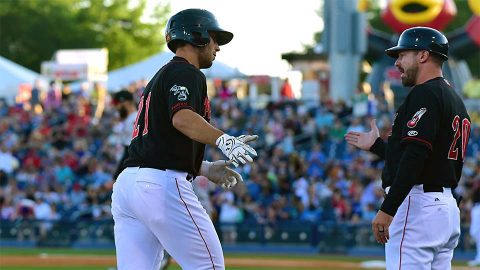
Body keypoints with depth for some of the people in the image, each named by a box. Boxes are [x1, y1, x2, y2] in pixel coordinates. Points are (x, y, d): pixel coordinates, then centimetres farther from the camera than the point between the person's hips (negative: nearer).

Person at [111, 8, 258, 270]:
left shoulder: (160, 77, 28)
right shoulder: (187, 73, -2)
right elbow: (182, 118, -23)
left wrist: (205, 169, 30)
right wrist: (223, 140, -35)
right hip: (162, 185, -9)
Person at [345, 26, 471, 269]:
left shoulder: (425, 94, -10)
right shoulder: (455, 100, 21)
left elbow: (415, 157, -21)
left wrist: (387, 209, -24)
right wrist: (376, 145, 31)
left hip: (416, 204, -10)